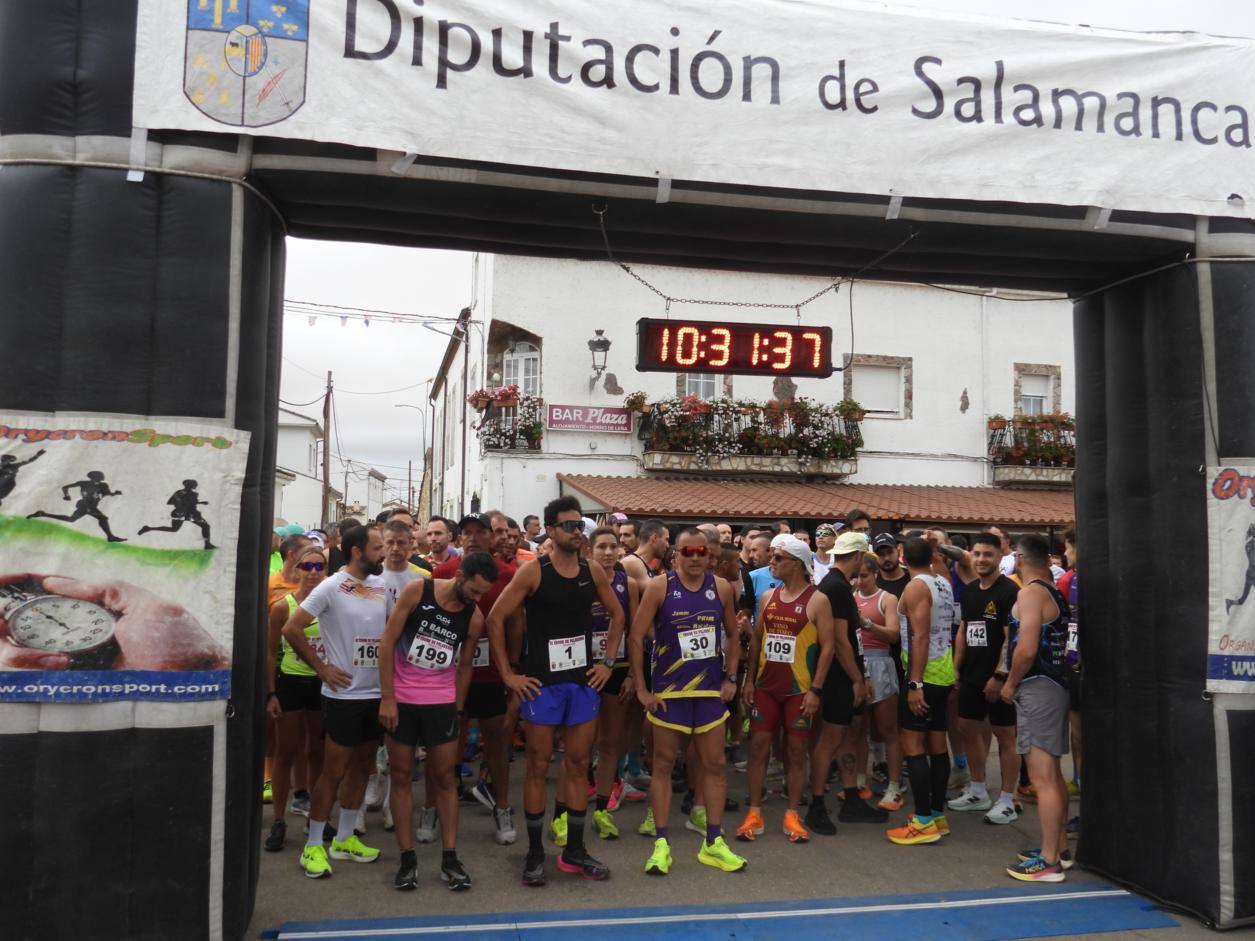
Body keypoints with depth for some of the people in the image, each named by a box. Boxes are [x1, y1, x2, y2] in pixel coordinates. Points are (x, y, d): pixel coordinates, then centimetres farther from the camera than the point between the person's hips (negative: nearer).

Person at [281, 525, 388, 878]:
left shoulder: (382, 586, 6)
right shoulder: (331, 587, -11)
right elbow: (291, 629, -14)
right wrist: (321, 667, -12)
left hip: (376, 693, 6)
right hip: (344, 694, -6)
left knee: (362, 766, 14)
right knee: (334, 771, 0)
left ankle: (344, 838, 28)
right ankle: (313, 846, 13)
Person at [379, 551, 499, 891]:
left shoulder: (475, 618, -4)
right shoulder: (417, 591, -12)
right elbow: (387, 641, -10)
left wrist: (457, 709, 9)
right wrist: (387, 698, -12)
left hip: (443, 702, 2)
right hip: (400, 700, -1)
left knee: (445, 778, 5)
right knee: (401, 776, 5)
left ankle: (450, 859, 14)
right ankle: (407, 858, 15)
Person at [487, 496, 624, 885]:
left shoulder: (593, 571, 3)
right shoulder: (533, 571, -9)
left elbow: (617, 614, 16)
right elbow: (495, 618, -8)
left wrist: (608, 662, 9)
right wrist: (508, 674, -9)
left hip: (584, 682, 4)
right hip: (542, 683, -4)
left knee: (579, 764, 10)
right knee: (538, 766, 5)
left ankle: (574, 849, 22)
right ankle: (535, 853, 17)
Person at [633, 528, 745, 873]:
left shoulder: (721, 588, 2)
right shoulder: (659, 587, -8)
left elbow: (732, 635, 14)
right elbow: (636, 639, -7)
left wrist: (730, 678, 7)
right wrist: (641, 689, -9)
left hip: (711, 690, 3)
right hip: (668, 691, -3)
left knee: (714, 765, 7)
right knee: (663, 765, 3)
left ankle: (713, 843, 18)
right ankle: (661, 844, 12)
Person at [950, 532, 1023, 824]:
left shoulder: (1009, 591, -13)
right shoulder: (970, 590, 11)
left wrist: (999, 675, -20)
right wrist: (956, 667, 12)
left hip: (997, 677, -8)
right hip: (972, 675, 8)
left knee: (1005, 735, 1)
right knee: (968, 729, 14)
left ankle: (1007, 801, 11)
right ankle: (978, 792, 28)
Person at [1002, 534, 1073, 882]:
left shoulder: (1031, 593, -14)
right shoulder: (1056, 593, 13)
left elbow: (1027, 648, -22)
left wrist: (1010, 684, -9)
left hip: (1036, 689, -10)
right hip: (1056, 685, 10)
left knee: (1042, 779, -6)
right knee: (1052, 775, 18)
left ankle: (1049, 862, -2)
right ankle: (1059, 848, 27)